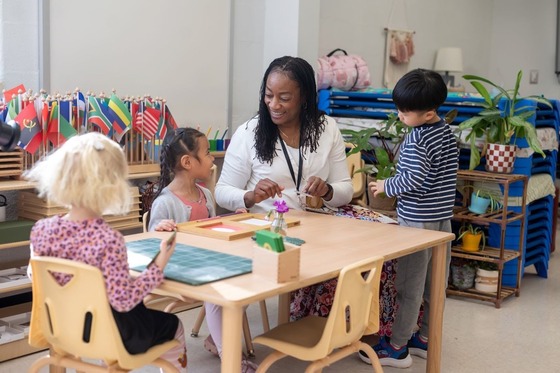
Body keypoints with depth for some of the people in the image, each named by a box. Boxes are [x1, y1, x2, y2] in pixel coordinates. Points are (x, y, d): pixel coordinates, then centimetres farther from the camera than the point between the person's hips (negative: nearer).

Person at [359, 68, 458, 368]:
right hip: (443, 219, 9)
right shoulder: (447, 131, 8)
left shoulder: (418, 139, -19)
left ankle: (397, 348, 9)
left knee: (409, 285, 0)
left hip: (418, 221, -9)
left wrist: (386, 186, -9)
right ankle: (425, 339, 27)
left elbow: (412, 178, -26)